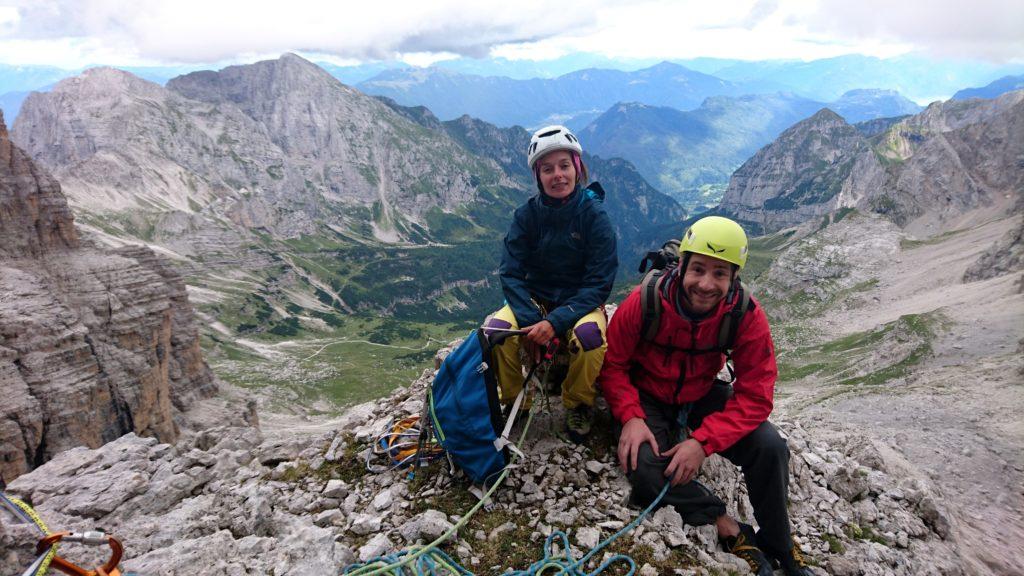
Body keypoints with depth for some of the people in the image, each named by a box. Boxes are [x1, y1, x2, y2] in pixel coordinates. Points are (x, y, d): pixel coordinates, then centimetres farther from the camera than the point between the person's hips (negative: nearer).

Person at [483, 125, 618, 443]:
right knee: (495, 330, -28)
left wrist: (555, 322, -27)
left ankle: (578, 405, -3)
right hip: (534, 298, 2)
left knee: (590, 335, -35)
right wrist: (529, 320, -24)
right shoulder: (527, 214, -6)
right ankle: (513, 401, 0)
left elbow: (599, 283, -14)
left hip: (581, 301, -1)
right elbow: (511, 273, -7)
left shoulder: (594, 215, -12)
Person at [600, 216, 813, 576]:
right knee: (644, 466, -29)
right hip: (648, 397, -1)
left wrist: (703, 441, -31)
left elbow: (754, 395, -20)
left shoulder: (747, 316, -20)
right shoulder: (645, 302, -24)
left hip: (703, 396, 2)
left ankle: (779, 546, 9)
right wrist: (631, 416, -29)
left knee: (770, 447, -19)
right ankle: (731, 531, -8)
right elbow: (613, 364, -13)